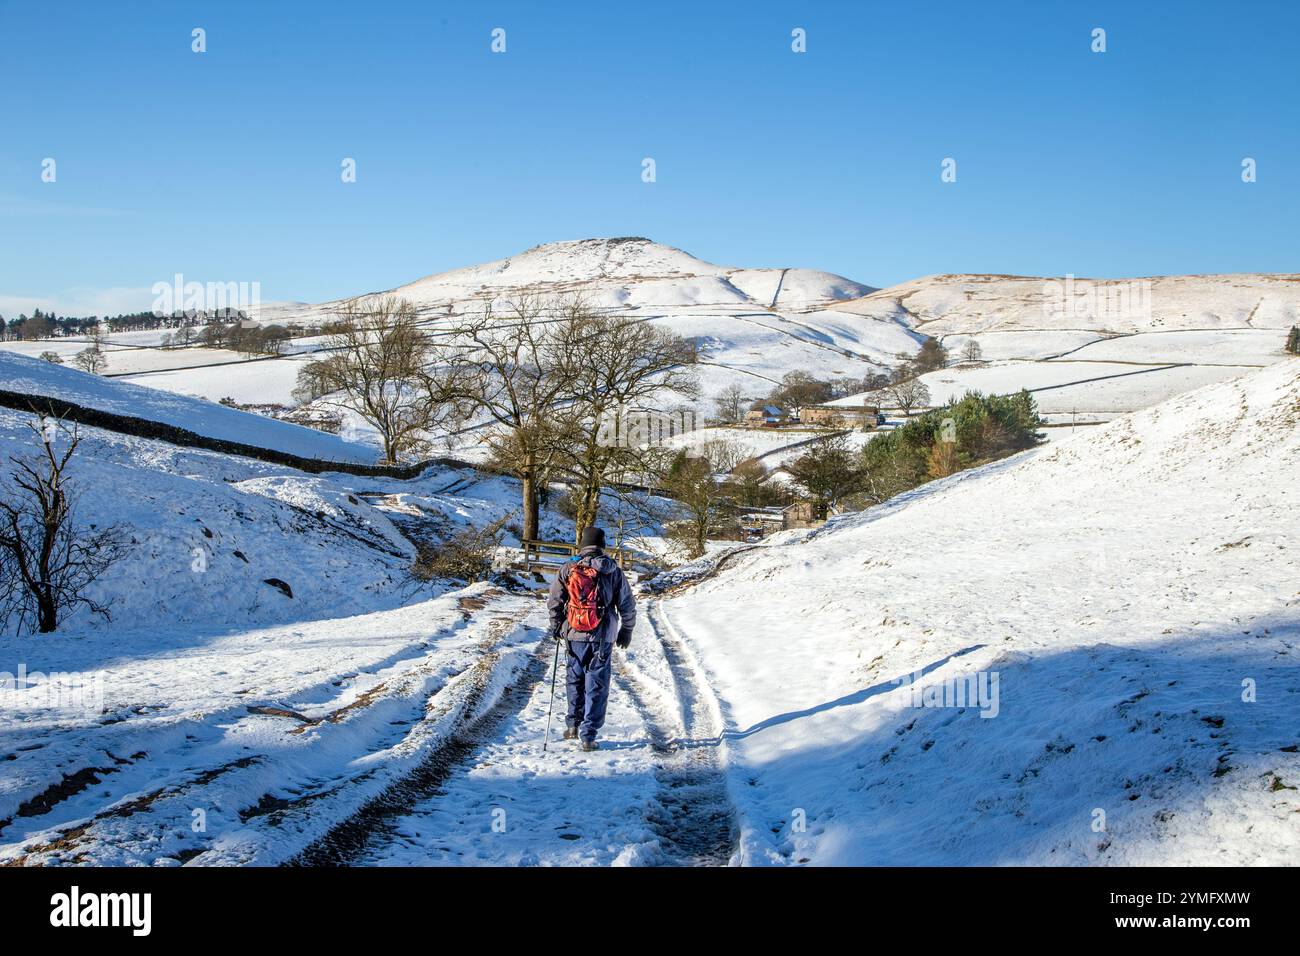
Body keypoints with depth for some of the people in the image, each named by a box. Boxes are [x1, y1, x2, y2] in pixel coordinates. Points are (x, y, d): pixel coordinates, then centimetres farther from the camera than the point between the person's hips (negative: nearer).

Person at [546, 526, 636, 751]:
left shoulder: (568, 569, -2)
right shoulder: (614, 572, -1)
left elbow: (554, 602, 2)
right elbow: (627, 605, 3)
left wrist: (556, 627, 17)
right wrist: (626, 631, 17)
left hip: (575, 635, 1)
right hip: (603, 637, -1)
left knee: (574, 680, 20)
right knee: (597, 686, 4)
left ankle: (573, 724, 25)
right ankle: (588, 735, 2)